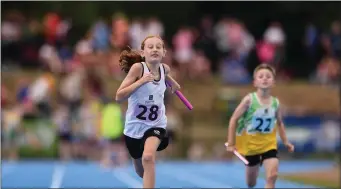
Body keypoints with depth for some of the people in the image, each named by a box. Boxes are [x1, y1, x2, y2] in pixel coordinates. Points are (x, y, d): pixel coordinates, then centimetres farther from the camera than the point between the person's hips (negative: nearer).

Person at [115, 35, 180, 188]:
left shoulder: (165, 68, -5)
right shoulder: (138, 67, -19)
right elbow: (119, 97, -26)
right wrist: (141, 81, -32)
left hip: (156, 125, 1)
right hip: (135, 126, -1)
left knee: (148, 156, -32)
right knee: (142, 173, 18)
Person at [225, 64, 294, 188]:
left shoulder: (275, 103, -5)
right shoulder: (249, 100, -16)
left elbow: (279, 123, 14)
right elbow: (233, 119, -11)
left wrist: (286, 142, 8)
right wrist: (231, 143, -12)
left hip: (269, 145, 2)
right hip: (250, 145, -2)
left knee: (272, 176, -19)